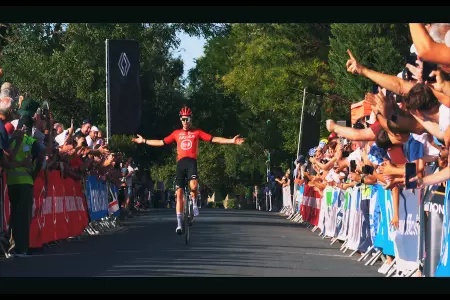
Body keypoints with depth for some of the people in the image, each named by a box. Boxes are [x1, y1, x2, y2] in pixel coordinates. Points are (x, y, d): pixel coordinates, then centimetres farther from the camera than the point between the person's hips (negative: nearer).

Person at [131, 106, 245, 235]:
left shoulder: (197, 132, 8)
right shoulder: (176, 133, 15)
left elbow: (214, 139, 1)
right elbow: (161, 142, 19)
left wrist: (231, 141, -9)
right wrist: (144, 141, 20)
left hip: (192, 162, -3)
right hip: (180, 163, 3)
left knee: (193, 185, -30)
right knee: (179, 193, 1)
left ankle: (194, 203, 3)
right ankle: (179, 223, 5)